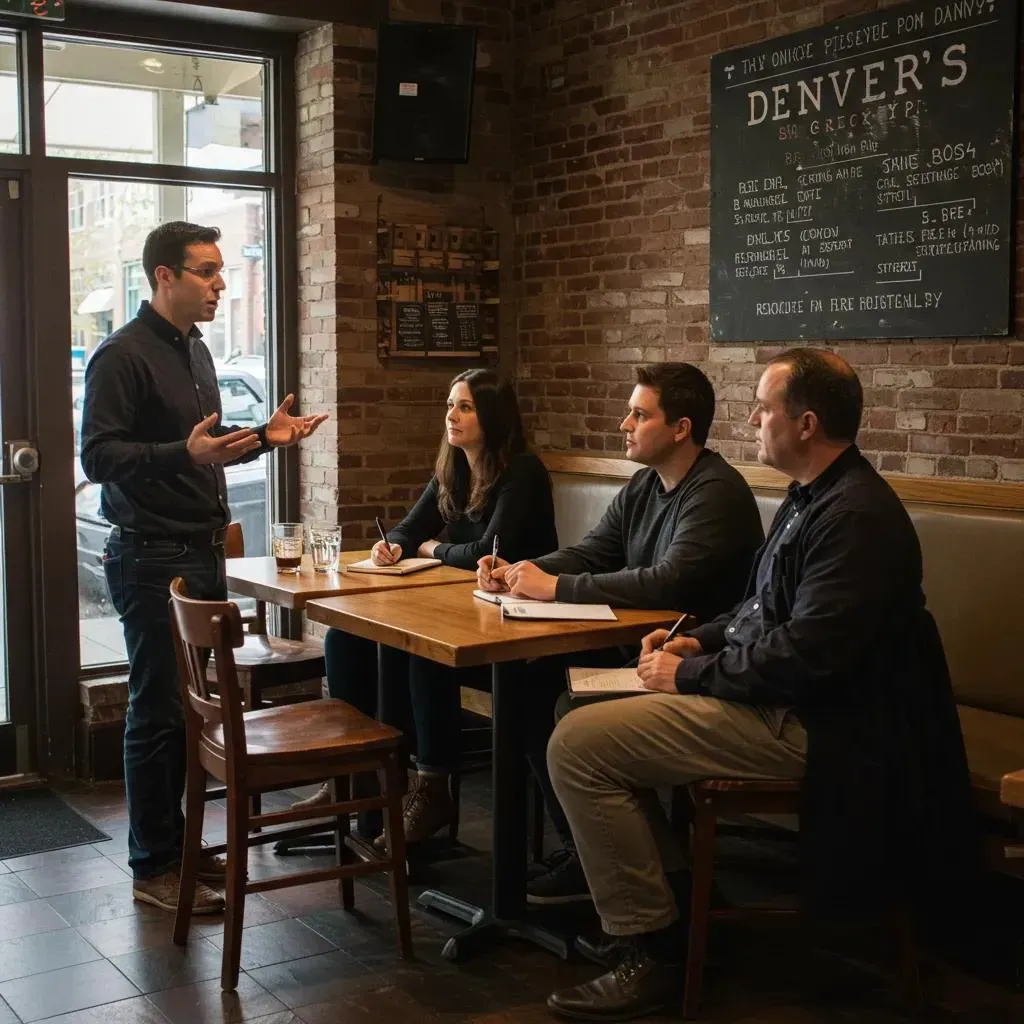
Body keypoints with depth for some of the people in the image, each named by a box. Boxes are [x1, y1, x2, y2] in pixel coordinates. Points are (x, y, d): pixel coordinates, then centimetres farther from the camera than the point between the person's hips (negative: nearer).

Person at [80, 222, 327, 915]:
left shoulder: (195, 350, 16)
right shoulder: (124, 355, -11)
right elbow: (98, 457, -18)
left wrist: (264, 438, 10)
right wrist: (185, 452, -30)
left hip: (202, 553, 8)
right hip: (152, 560, -8)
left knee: (191, 704, 12)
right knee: (158, 712, -2)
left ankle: (176, 842, 24)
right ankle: (154, 867, 9)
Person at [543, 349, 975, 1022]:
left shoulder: (856, 516, -21)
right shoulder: (815, 497, 11)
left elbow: (805, 653, -27)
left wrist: (691, 676, -16)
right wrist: (700, 642, 4)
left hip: (804, 723, -11)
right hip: (777, 696, 11)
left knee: (578, 745, -17)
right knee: (588, 716, 15)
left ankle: (653, 954, -5)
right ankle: (673, 896, 17)